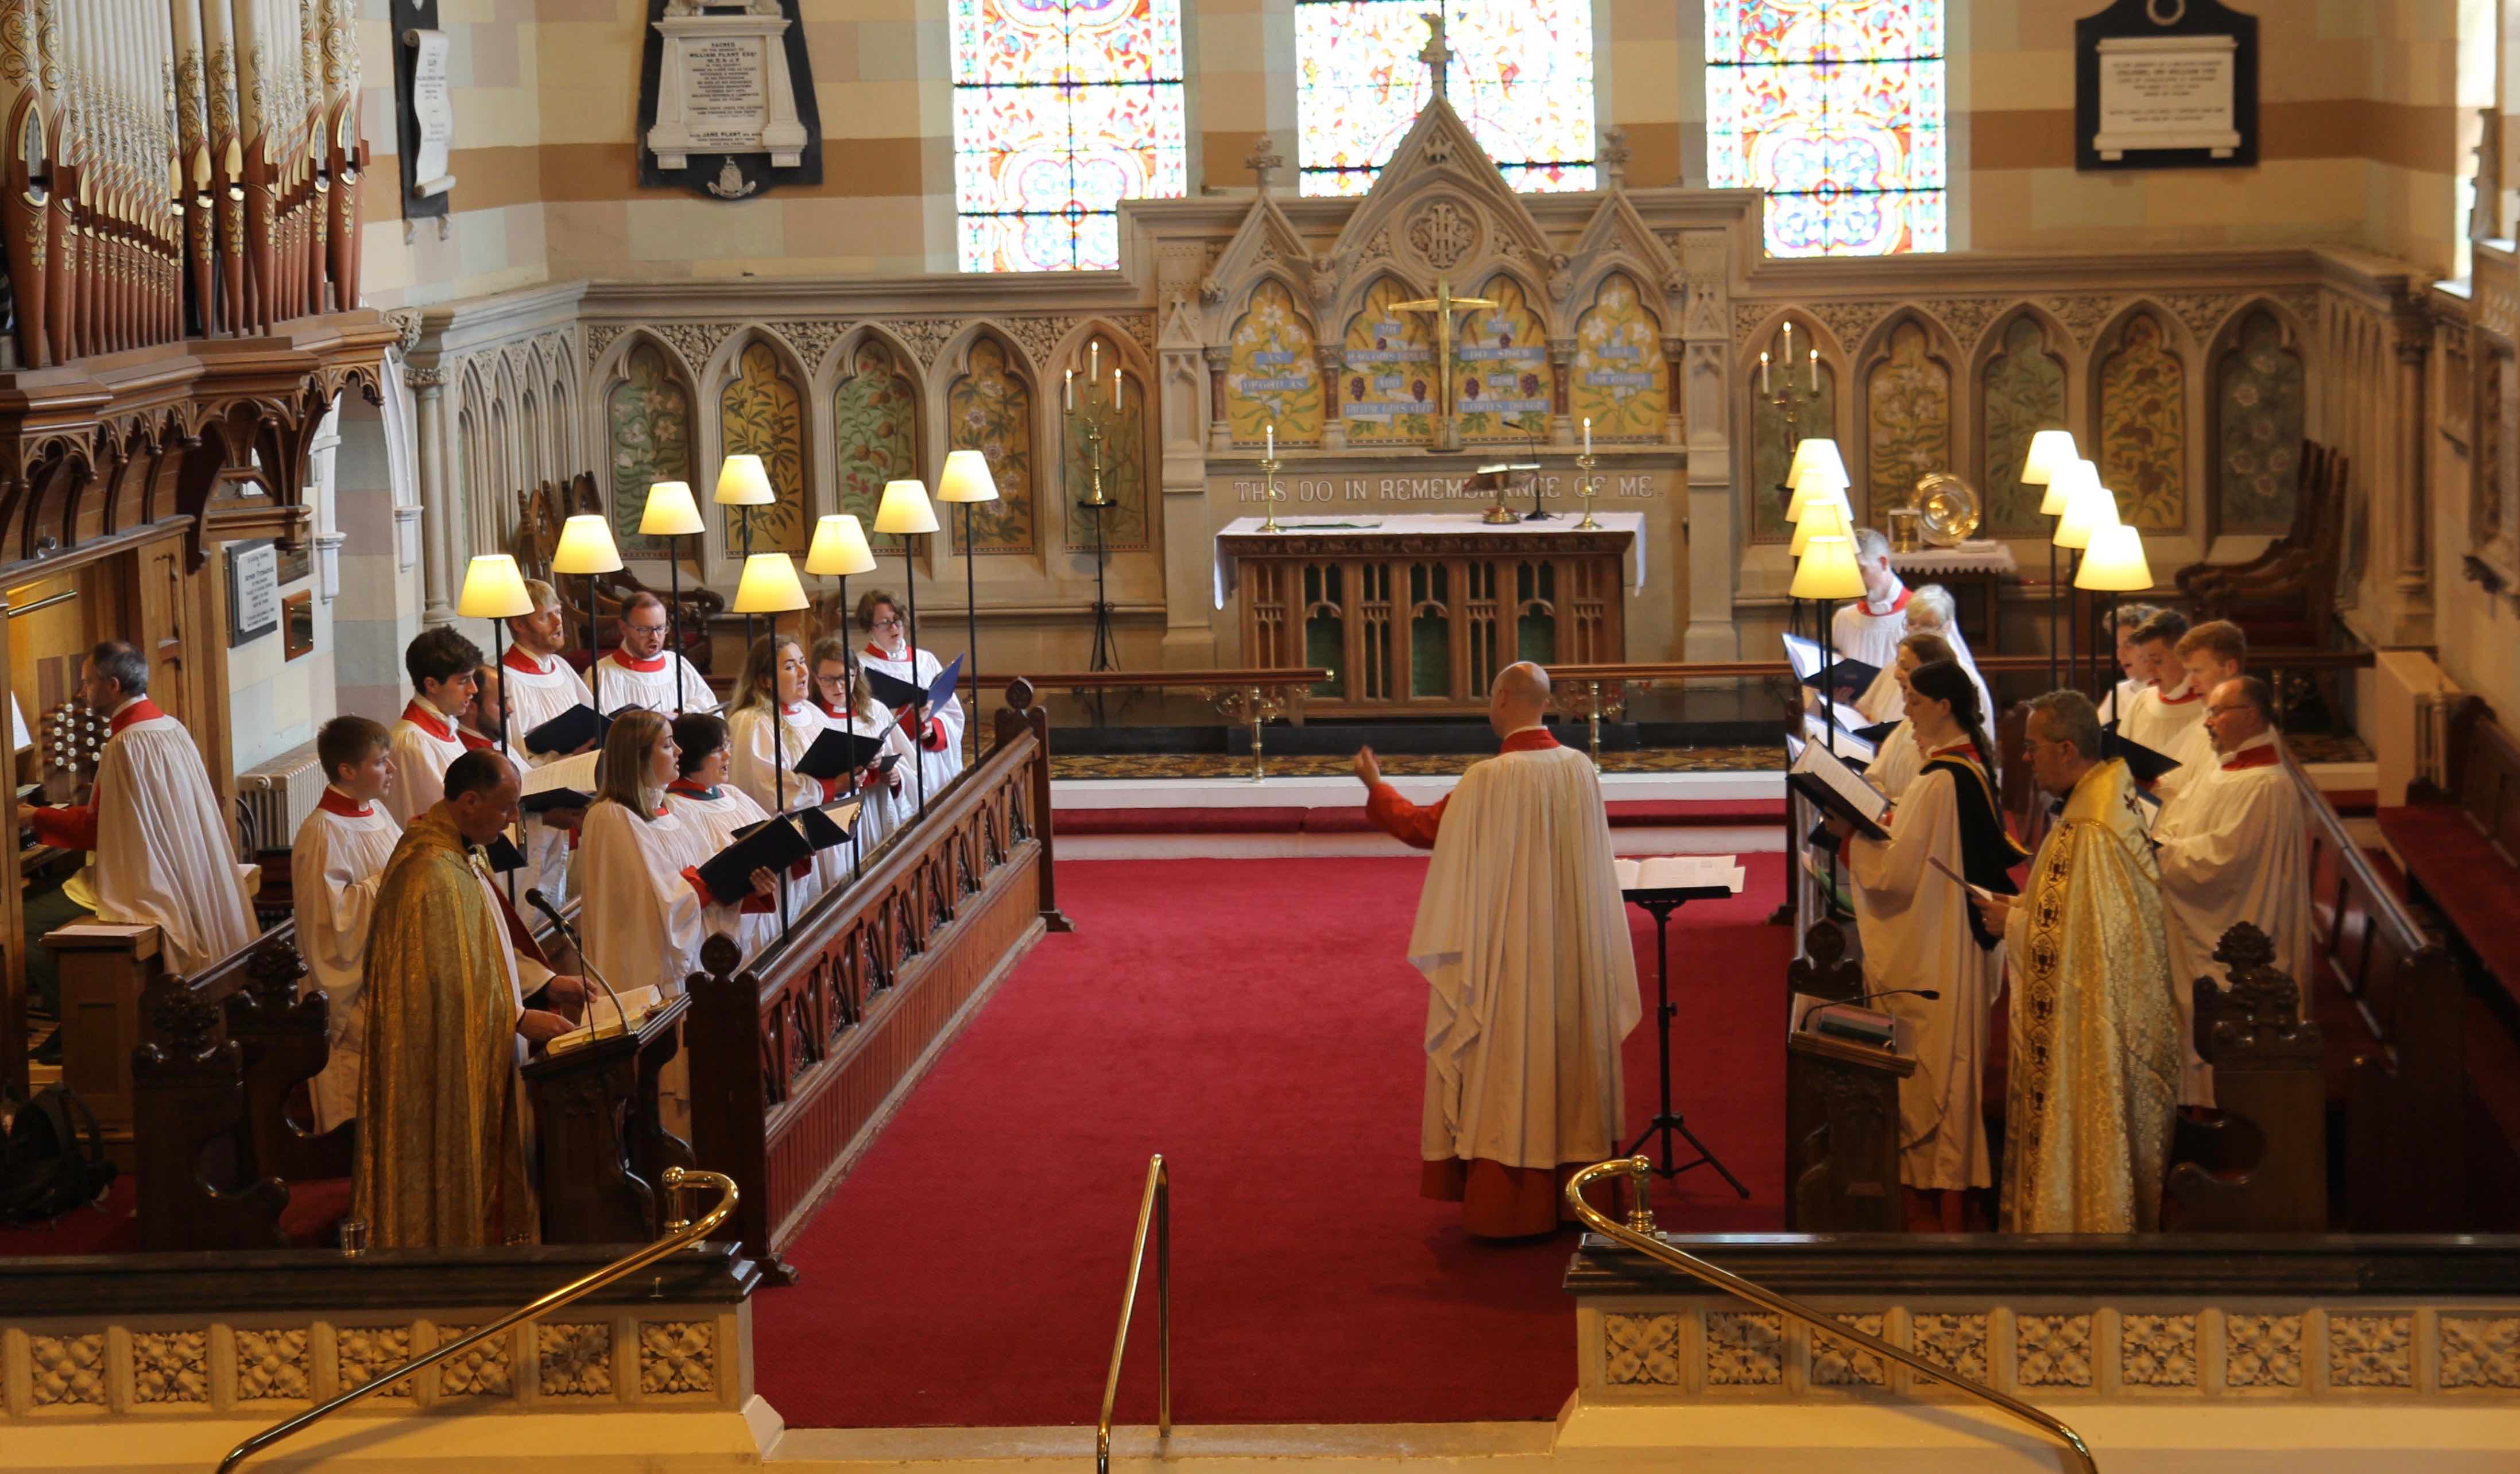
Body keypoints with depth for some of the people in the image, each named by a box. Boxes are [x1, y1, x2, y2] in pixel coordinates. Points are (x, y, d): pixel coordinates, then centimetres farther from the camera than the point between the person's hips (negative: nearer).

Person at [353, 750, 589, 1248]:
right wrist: (518, 1019, -19)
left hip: (472, 1055, 10)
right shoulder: (431, 873, -24)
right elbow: (444, 982, -25)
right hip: (443, 1065, -10)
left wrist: (545, 982, 8)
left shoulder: (455, 854, 8)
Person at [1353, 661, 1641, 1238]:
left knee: (1506, 1072, 3)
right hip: (1572, 951, 5)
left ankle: (1508, 1207, 6)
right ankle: (1571, 1197, 23)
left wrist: (1375, 786, 13)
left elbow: (1422, 826, -3)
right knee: (1566, 1059, 15)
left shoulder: (1488, 780, -19)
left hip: (1508, 955, -5)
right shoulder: (1580, 768, -2)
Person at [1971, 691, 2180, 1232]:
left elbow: (2070, 939, -26)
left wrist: (2013, 923, -12)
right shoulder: (2117, 808, 7)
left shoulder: (2086, 834, -26)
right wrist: (2023, 908, 11)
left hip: (2083, 1023, -10)